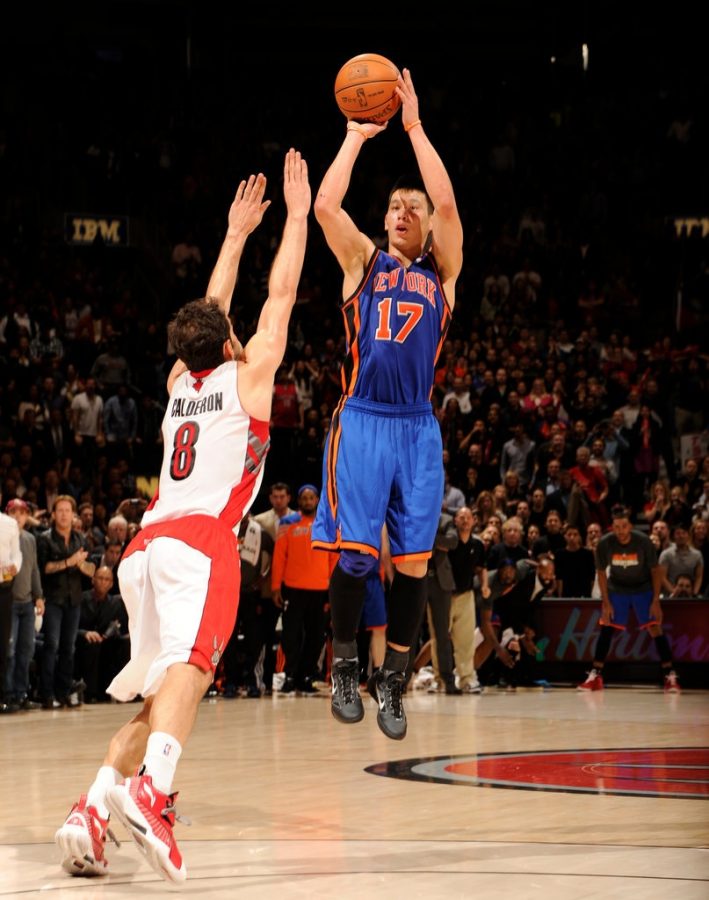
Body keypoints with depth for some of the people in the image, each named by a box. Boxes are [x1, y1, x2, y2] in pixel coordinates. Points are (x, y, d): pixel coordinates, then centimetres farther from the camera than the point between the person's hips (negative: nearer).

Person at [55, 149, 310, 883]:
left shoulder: (179, 380, 23)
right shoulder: (246, 375, 10)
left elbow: (209, 313, 39)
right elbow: (282, 293, 15)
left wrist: (237, 233, 47)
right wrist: (297, 212, 25)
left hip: (146, 545, 7)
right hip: (200, 542, -7)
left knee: (156, 695, 13)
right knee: (188, 666, -25)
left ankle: (93, 808, -4)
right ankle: (150, 791, -48)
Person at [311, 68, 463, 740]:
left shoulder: (441, 272, 11)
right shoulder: (364, 262, 11)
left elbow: (448, 205, -5)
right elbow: (326, 205, -5)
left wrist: (414, 127, -2)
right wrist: (355, 137, 2)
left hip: (418, 428, 1)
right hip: (361, 422, -1)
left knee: (413, 561, 0)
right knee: (355, 554, -6)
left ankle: (391, 680, 12)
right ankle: (344, 666, 12)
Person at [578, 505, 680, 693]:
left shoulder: (643, 541, -24)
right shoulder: (605, 543, -20)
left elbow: (656, 570, -12)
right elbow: (601, 572, -6)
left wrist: (656, 601, -16)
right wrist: (606, 602, -10)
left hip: (643, 588, -1)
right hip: (616, 589, 1)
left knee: (655, 627, -10)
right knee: (606, 628, -3)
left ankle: (670, 676, -6)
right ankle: (595, 676, 5)